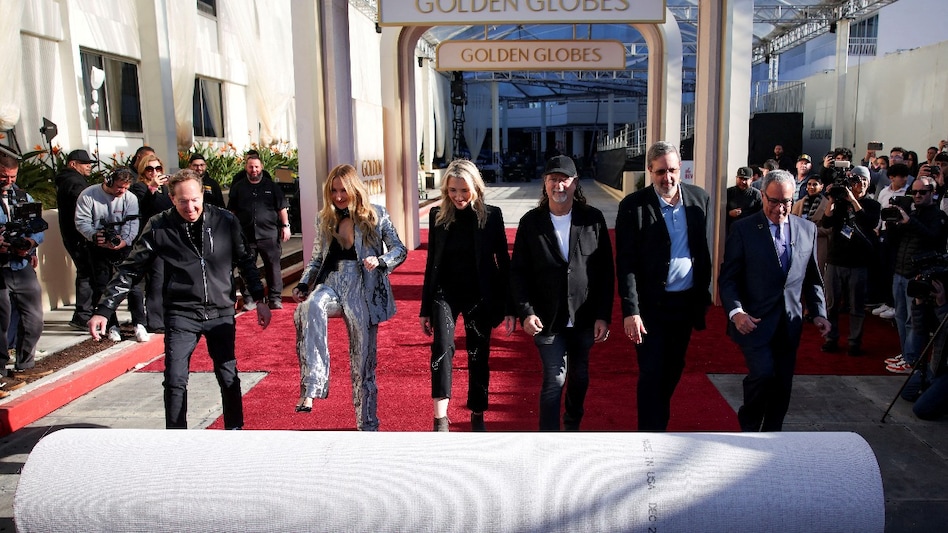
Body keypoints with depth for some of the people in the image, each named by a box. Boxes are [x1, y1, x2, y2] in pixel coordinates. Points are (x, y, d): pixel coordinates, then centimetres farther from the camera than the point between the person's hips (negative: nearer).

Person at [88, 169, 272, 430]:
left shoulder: (225, 221, -4)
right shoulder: (159, 226, -6)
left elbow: (246, 262, 8)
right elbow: (130, 270, -2)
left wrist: (260, 300, 7)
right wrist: (104, 310, -6)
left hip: (221, 312, 1)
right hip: (181, 314, -1)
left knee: (229, 377, 7)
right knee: (175, 380, -3)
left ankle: (235, 428, 26)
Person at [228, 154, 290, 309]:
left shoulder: (271, 186, 8)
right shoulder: (238, 188, 11)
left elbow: (282, 208, 8)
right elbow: (231, 211, 14)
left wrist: (285, 226, 1)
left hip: (269, 234, -1)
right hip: (245, 235, 1)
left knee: (273, 267, 0)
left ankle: (275, 299, 8)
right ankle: (248, 300, 12)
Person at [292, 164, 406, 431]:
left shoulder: (376, 215, 1)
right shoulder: (325, 219, 10)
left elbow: (399, 250, 2)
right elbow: (316, 259, 15)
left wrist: (380, 261, -19)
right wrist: (303, 285, -2)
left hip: (364, 291, -2)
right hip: (332, 284, 2)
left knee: (363, 361, 4)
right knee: (311, 307, -36)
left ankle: (368, 425, 22)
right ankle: (311, 387, -38)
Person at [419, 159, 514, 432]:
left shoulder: (491, 215, -5)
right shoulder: (437, 215, 0)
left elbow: (503, 262, -1)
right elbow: (431, 261, 6)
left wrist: (509, 307, -3)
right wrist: (425, 309, 8)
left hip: (480, 296, 0)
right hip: (444, 293, 1)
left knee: (478, 356, 8)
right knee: (442, 347, -21)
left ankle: (477, 416, 26)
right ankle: (440, 418, -22)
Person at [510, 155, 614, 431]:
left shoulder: (593, 219, -2)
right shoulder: (531, 222, -2)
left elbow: (606, 271, -1)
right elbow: (518, 272, -3)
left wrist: (603, 315, -5)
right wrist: (525, 312, -14)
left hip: (585, 318, 2)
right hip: (548, 320, -2)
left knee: (580, 377, 19)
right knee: (554, 380, -3)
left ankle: (573, 424, 44)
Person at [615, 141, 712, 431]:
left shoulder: (700, 198, 1)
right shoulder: (633, 205, -11)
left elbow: (704, 249, 8)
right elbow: (625, 263, -13)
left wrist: (704, 294, 8)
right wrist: (630, 310, -17)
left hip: (687, 302, 5)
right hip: (651, 304, -4)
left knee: (673, 371, 18)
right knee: (651, 374, -1)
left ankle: (658, 420, 39)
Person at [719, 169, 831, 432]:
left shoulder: (807, 229, 8)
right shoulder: (743, 230, -5)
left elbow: (812, 278, 15)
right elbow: (728, 278, -6)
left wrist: (819, 313, 5)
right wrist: (735, 311, -20)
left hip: (789, 324, 4)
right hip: (754, 322, -4)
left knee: (783, 386, 9)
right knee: (763, 372, -18)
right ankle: (748, 427, 8)